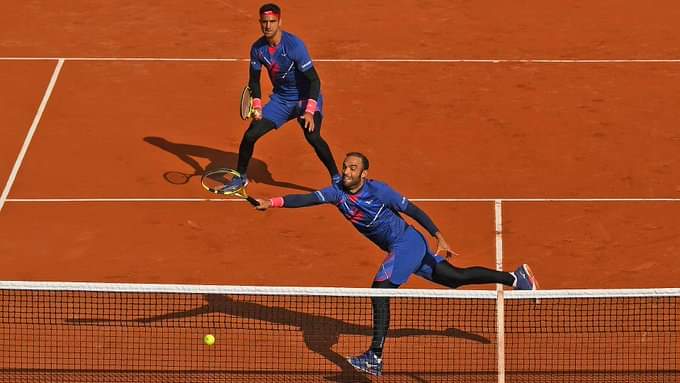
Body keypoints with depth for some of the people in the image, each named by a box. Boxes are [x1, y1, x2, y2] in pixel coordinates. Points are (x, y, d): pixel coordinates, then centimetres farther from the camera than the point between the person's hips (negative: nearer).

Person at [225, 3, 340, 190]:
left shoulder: (294, 45, -24)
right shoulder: (257, 48, -8)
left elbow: (314, 80, -23)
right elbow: (254, 80, 7)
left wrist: (309, 112, -31)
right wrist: (257, 107, -7)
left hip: (306, 98, -5)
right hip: (281, 99, 5)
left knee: (312, 137, -29)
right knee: (250, 135, -2)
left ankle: (337, 179, -16)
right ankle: (241, 177, 21)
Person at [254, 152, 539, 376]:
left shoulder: (379, 191, -19)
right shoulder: (338, 192, -4)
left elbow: (413, 210, -12)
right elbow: (307, 199, -15)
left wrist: (439, 238, -13)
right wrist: (272, 203, -29)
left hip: (409, 243, -8)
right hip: (398, 249, 8)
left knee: (380, 289, -21)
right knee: (456, 278, 17)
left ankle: (375, 358, -23)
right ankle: (516, 277, 33)